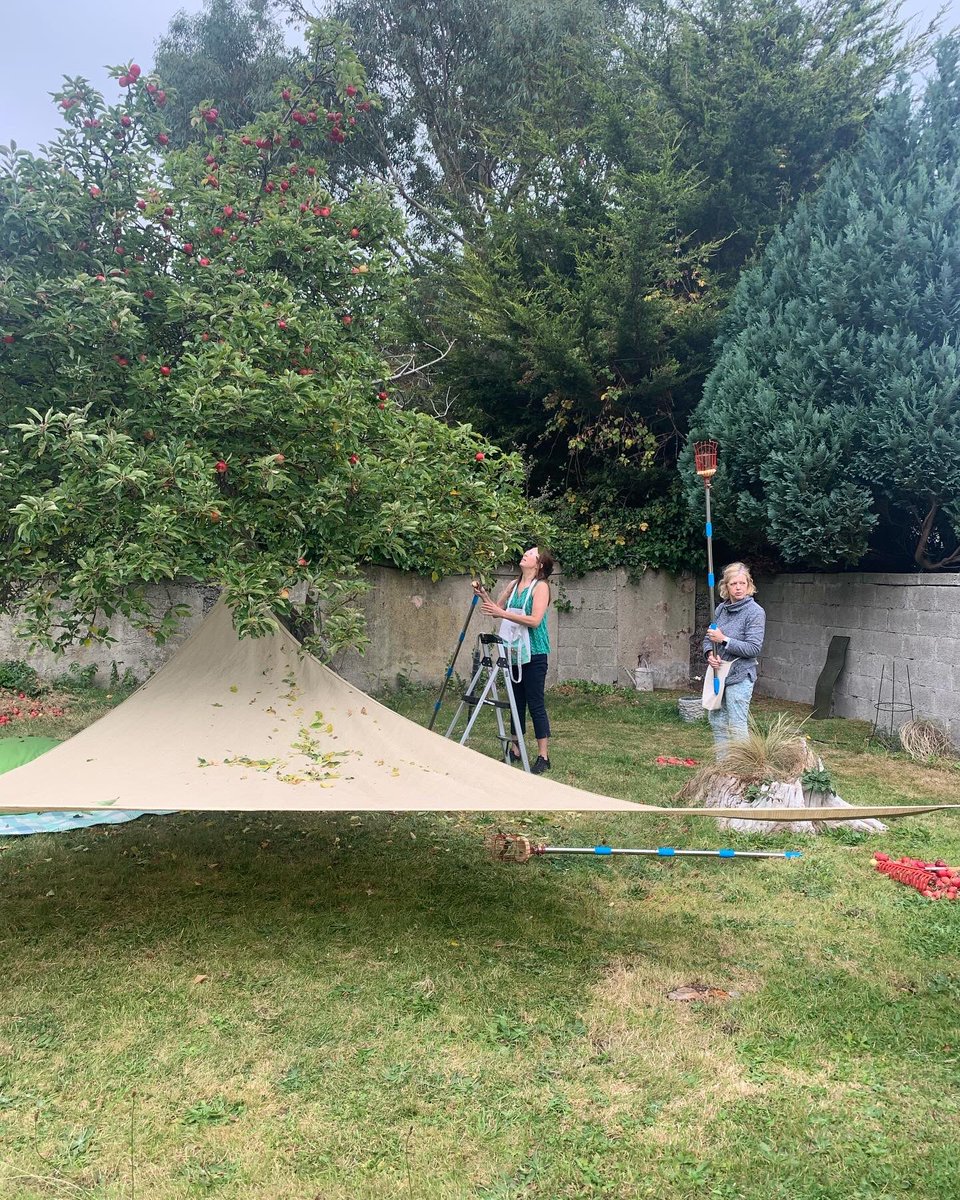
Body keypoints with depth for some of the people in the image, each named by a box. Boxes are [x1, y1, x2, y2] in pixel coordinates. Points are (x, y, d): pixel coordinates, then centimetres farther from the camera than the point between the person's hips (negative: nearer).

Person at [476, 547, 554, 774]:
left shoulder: (540, 586, -10)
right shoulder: (514, 585, 11)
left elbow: (534, 620, -22)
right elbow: (497, 609, 15)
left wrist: (503, 613, -24)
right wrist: (483, 595, -1)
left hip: (534, 653, -7)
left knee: (535, 703, -4)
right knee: (516, 701, 12)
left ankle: (543, 757, 2)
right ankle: (515, 751, 21)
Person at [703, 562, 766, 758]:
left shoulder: (755, 612, -12)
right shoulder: (721, 608, 7)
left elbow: (753, 648, -17)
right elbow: (708, 638, 14)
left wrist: (723, 640, -21)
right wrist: (710, 654, -7)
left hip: (739, 677, -7)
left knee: (737, 726, -4)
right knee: (717, 721, 15)